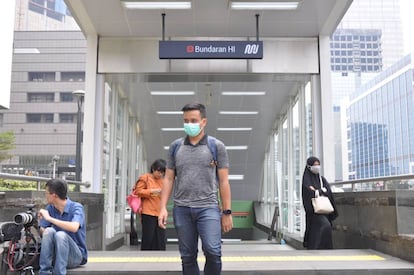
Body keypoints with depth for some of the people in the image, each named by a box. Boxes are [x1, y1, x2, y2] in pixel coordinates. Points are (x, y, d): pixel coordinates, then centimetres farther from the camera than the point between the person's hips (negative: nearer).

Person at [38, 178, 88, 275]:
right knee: (49, 231, -23)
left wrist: (49, 218, -27)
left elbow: (74, 227, -32)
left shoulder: (76, 207, -13)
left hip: (77, 256, -4)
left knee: (60, 235, -31)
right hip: (55, 254, 4)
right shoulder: (50, 208, 3)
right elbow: (42, 231, 1)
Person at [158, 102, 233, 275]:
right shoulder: (175, 147, 10)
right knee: (188, 257, 8)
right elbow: (168, 179, 10)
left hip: (208, 207, -3)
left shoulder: (216, 146, 3)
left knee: (213, 252, -14)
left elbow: (223, 181, 2)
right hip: (181, 209, 3)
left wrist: (227, 212, -1)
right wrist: (163, 208, 1)